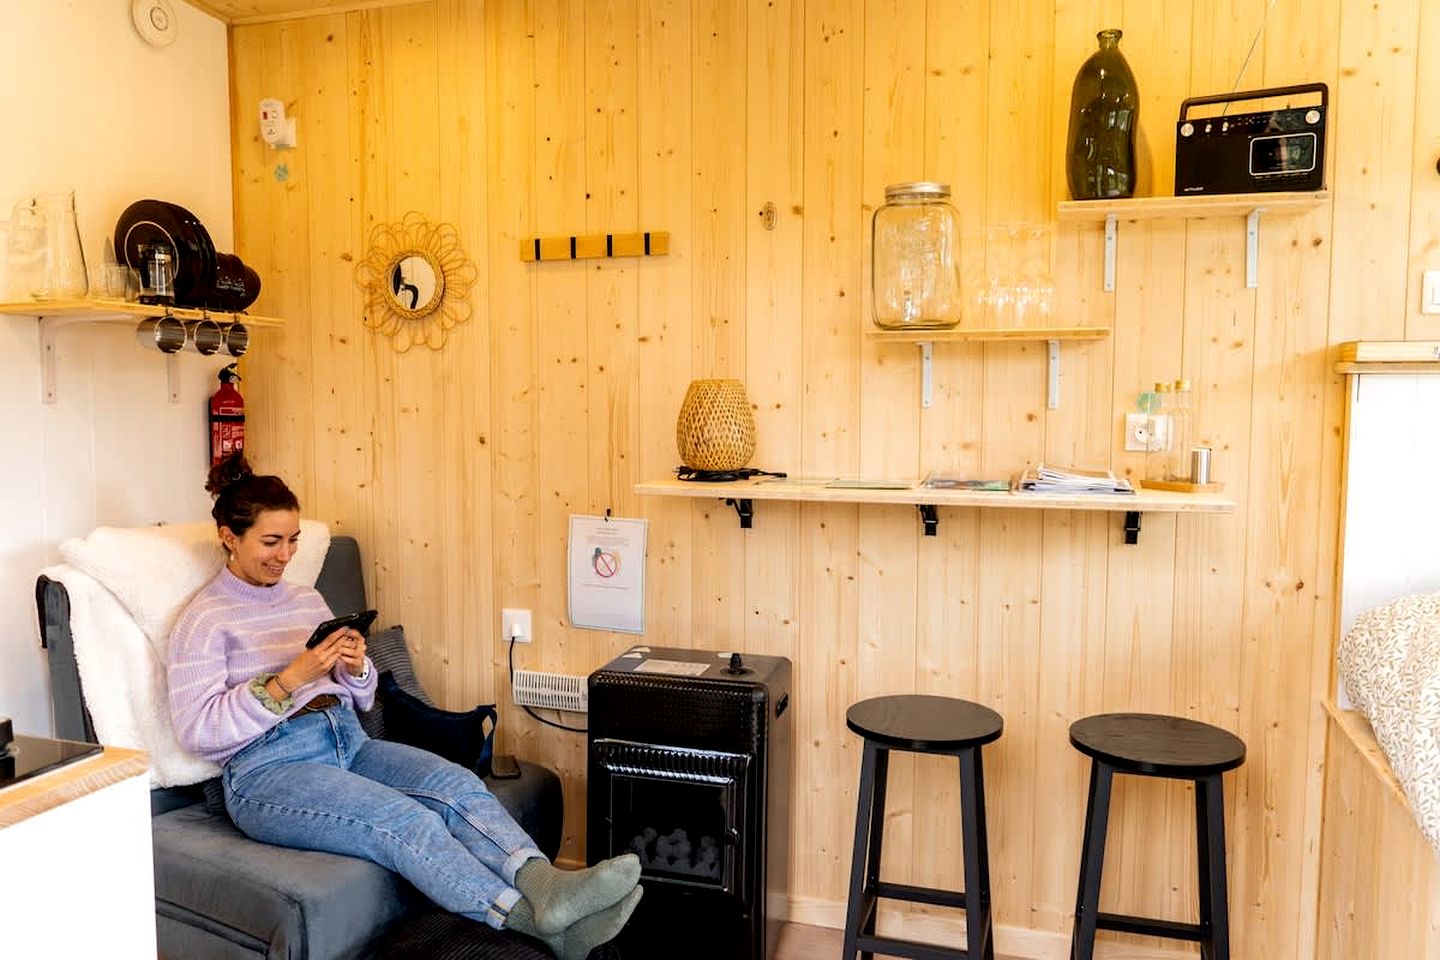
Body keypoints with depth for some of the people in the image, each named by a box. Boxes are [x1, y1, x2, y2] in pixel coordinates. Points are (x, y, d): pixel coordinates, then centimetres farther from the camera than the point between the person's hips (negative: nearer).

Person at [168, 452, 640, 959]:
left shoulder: (307, 600, 20)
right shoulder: (203, 621, 2)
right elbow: (196, 729, -10)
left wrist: (356, 668, -2)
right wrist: (291, 678, -18)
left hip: (347, 742, 6)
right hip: (267, 769, -6)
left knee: (459, 784, -25)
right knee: (407, 820, -32)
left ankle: (543, 883, -46)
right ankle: (536, 919, -45)